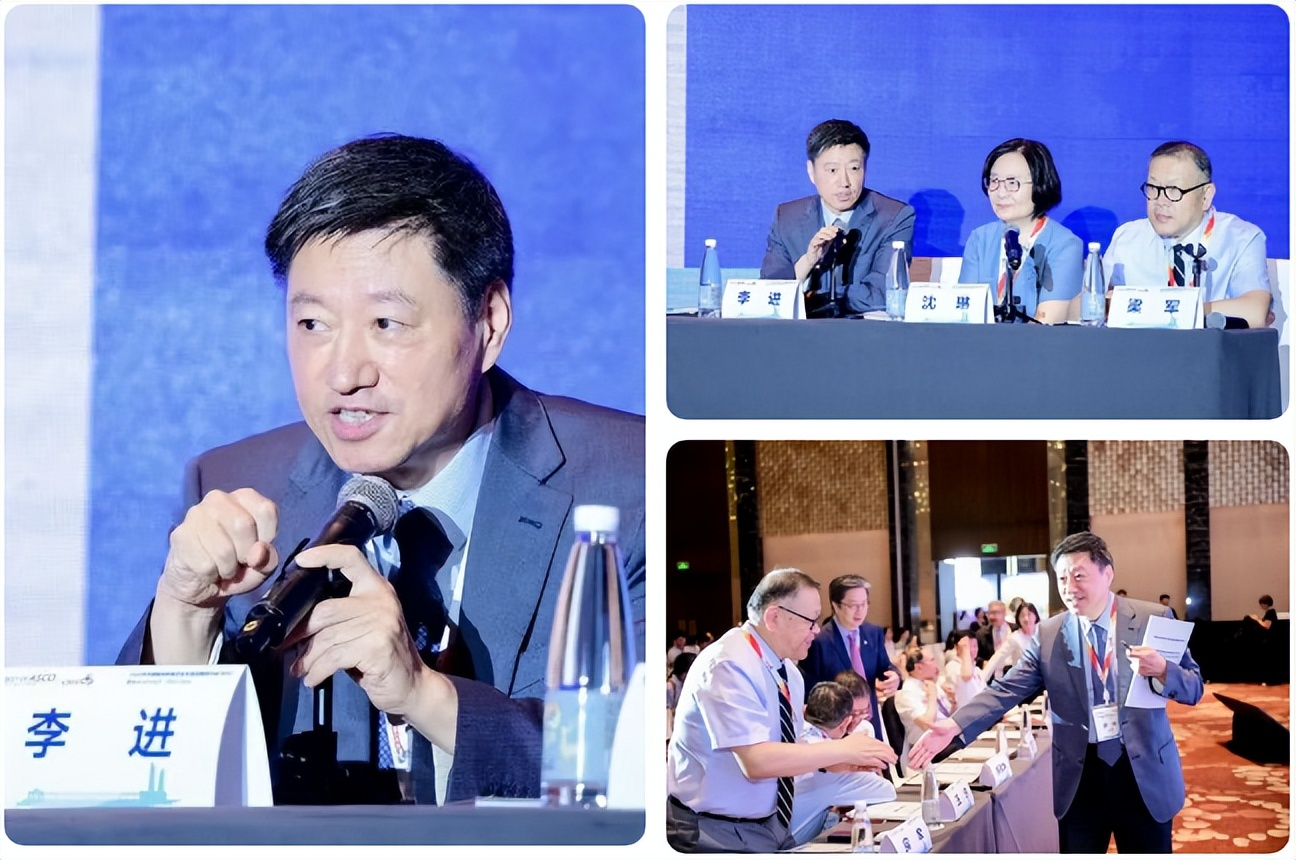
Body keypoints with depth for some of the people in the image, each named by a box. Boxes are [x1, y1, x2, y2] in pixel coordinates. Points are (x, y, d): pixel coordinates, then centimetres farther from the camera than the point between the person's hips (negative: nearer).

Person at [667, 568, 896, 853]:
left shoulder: (788, 672, 6)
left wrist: (834, 762, -9)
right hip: (718, 832, -8)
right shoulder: (729, 667, -22)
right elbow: (756, 760, -30)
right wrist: (842, 750, -24)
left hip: (769, 823, 8)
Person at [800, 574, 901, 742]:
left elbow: (883, 667, 11)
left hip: (870, 721, 6)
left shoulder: (874, 633, 5)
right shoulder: (818, 641, -16)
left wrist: (894, 676, -13)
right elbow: (809, 691, -14)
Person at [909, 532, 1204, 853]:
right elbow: (1007, 690, -4)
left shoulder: (1153, 619, -3)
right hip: (1079, 775, 1)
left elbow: (1194, 688, 0)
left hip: (1143, 772, -1)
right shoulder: (1048, 634, 2)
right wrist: (954, 725, -19)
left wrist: (1161, 670, -23)